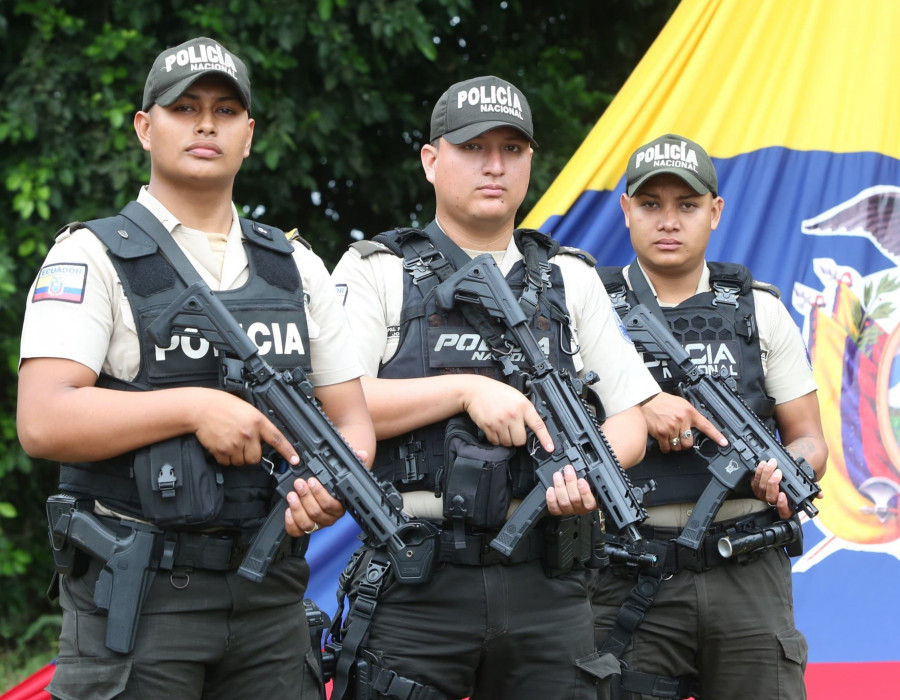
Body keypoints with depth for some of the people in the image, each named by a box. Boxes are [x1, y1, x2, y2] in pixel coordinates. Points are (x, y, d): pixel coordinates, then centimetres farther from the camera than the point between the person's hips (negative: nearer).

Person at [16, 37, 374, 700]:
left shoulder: (296, 267, 15)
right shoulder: (93, 259, -2)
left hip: (270, 593, 5)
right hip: (136, 596, -4)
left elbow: (352, 416, 15)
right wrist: (196, 408, -18)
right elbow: (43, 422, -14)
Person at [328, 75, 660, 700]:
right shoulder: (377, 271, 6)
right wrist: (467, 391, -14)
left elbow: (631, 414, 13)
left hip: (544, 582, 3)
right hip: (414, 586, -3)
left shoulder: (569, 279, 17)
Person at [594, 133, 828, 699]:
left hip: (748, 574, 1)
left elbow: (808, 439, 10)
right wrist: (635, 409, -15)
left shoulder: (759, 310, 10)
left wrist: (788, 473, -13)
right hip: (632, 583, -1)